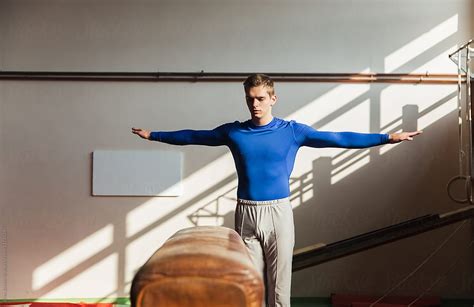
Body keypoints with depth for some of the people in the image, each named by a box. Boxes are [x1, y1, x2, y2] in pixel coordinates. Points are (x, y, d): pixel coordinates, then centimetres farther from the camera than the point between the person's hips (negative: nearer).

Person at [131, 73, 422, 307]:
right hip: (246, 214, 2)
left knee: (279, 283, 4)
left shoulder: (292, 131, -2)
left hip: (278, 213, -1)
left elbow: (338, 138, -5)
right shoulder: (233, 132, 3)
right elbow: (193, 136, 14)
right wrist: (154, 135, 19)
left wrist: (387, 137, -10)